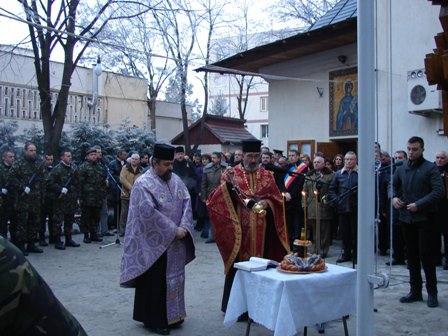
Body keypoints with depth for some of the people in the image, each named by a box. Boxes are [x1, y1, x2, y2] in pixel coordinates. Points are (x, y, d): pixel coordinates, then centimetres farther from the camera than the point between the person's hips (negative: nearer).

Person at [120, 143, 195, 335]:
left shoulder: (175, 180, 7)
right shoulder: (143, 184, -14)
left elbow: (186, 202, 3)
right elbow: (149, 213, -22)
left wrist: (183, 227, -13)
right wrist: (173, 230, -20)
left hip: (175, 243, 7)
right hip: (155, 243, -6)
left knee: (174, 278, 15)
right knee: (155, 282, 4)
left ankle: (172, 315, 29)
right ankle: (154, 320, 18)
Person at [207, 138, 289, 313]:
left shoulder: (267, 175, 10)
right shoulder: (232, 173, 0)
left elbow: (278, 199, 8)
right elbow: (220, 198, -8)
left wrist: (266, 203, -13)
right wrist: (227, 185, -27)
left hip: (261, 230, 3)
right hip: (239, 228, -3)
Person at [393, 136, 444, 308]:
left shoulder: (430, 168, -6)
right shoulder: (401, 169, 9)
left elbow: (438, 191, -14)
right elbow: (393, 185, 21)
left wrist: (418, 205, -20)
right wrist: (394, 197, -1)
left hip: (425, 218, -5)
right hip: (406, 218, 5)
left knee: (426, 254, -4)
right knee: (412, 255, 11)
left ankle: (432, 292, 9)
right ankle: (415, 290, 22)